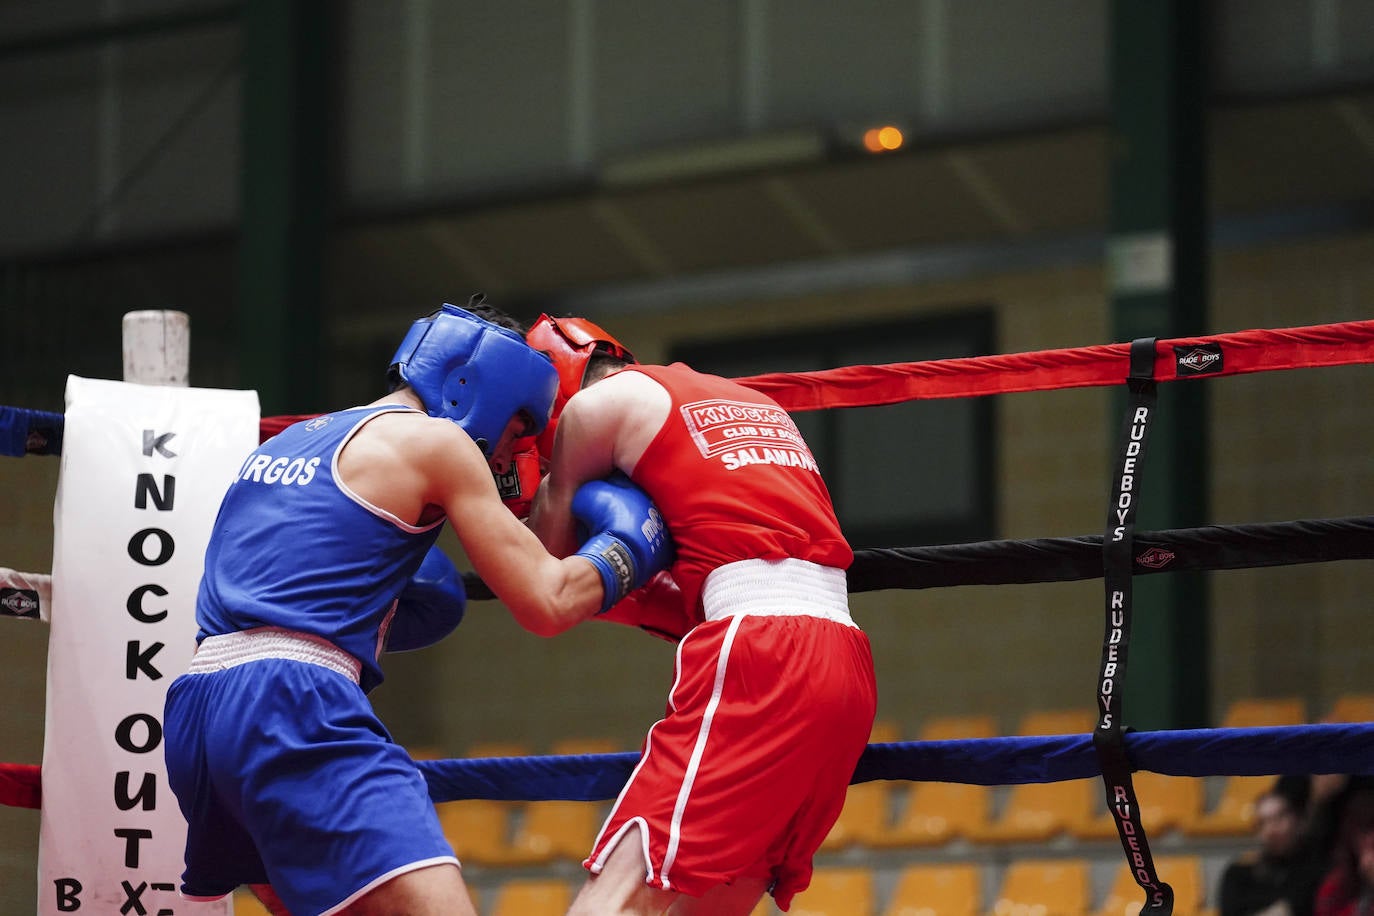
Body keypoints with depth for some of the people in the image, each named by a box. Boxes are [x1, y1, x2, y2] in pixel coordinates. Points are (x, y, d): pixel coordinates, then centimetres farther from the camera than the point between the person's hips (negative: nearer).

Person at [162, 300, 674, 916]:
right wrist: (630, 543, 18)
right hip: (294, 704, -9)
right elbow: (546, 604, 2)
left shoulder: (290, 441, 26)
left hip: (196, 709, 9)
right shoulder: (433, 440, 4)